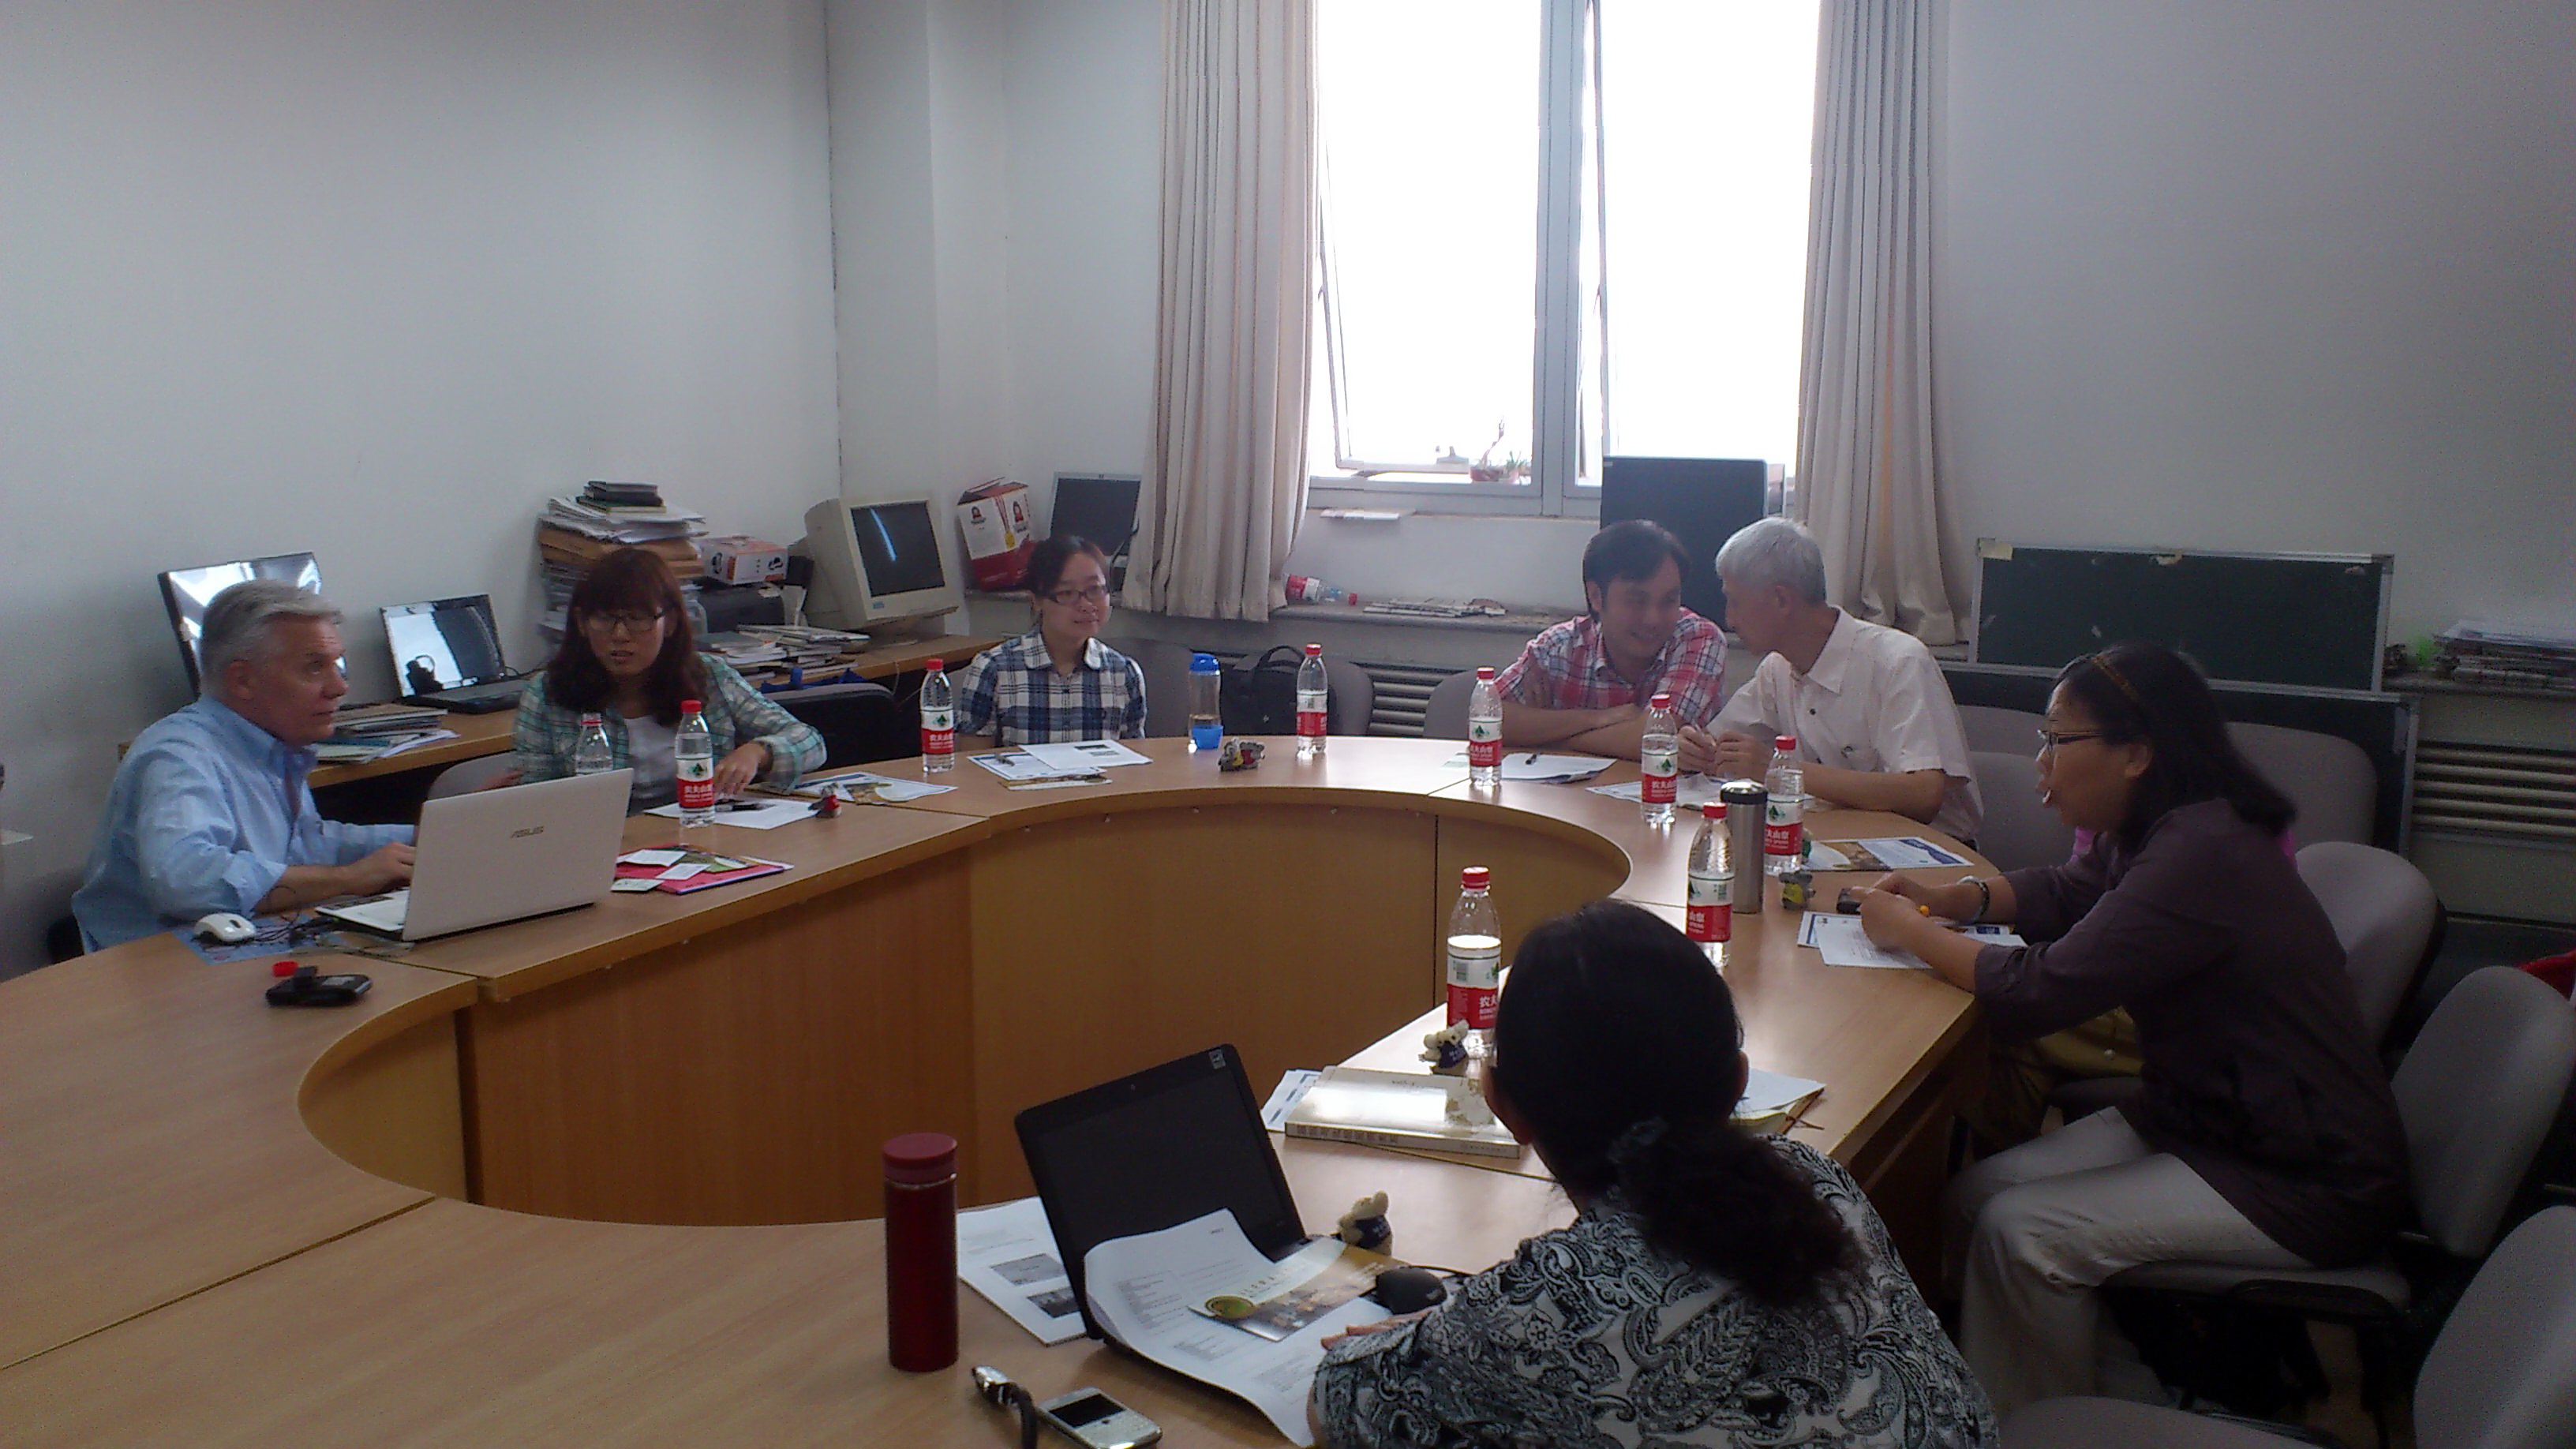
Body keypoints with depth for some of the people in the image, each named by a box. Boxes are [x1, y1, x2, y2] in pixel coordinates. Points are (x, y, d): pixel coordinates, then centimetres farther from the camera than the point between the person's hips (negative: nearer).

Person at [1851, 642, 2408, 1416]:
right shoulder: (2157, 833, 2)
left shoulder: (2203, 858, -28)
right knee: (1974, 1196, -1)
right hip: (2198, 1117, 10)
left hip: (2306, 1184, -10)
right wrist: (1951, 898, 4)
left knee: (2022, 1232, -17)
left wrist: (1908, 930, -14)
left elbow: (2039, 990, -29)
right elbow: (2063, 891, 23)